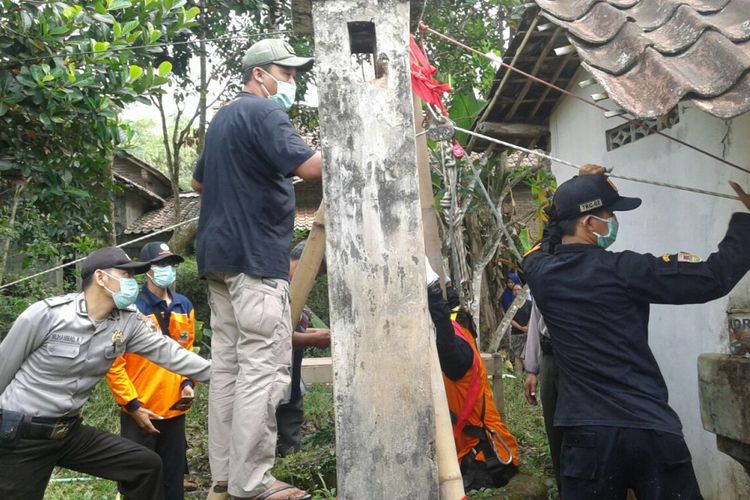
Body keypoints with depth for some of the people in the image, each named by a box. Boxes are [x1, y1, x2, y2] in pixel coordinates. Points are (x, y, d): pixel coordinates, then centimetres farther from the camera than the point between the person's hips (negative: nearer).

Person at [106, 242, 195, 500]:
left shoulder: (184, 306, 7)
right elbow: (114, 363, -12)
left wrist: (187, 383, 2)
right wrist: (132, 405, -13)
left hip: (174, 410, 5)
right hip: (140, 413, -5)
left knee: (173, 479, 16)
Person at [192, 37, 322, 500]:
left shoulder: (223, 118, 23)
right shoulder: (263, 112, -7)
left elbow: (200, 181, 33)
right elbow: (312, 167, -21)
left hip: (220, 254, 10)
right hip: (255, 257, -10)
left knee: (228, 363, 9)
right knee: (264, 368, -7)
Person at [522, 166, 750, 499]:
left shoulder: (539, 271, -2)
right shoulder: (622, 270, -13)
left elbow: (553, 238, 22)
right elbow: (714, 278, -10)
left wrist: (579, 189, 23)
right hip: (652, 428, -3)